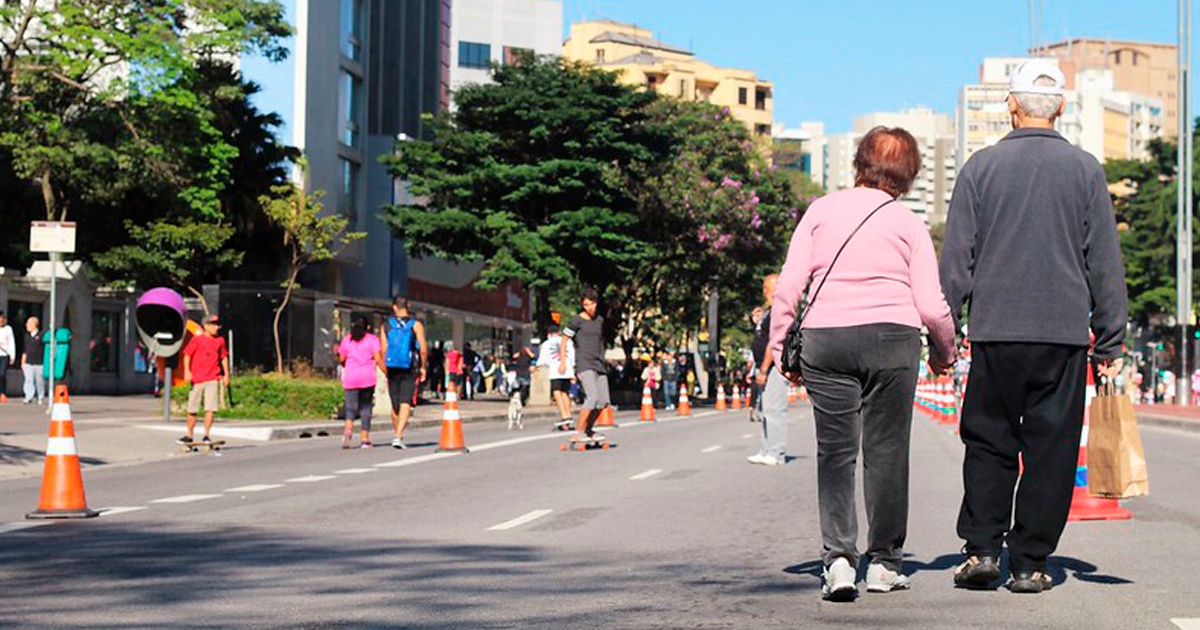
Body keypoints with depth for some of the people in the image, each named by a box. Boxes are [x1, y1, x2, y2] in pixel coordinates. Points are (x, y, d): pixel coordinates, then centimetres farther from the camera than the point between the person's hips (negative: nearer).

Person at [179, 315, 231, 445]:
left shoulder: (220, 340, 10)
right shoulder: (197, 340, 0)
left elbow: (224, 357, 20)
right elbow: (187, 355, -1)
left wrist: (226, 374, 15)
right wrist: (187, 371, -12)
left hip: (213, 379, 1)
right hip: (197, 380, -1)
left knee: (210, 408, -10)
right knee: (192, 409, 6)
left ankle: (206, 435, -4)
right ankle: (190, 435, 20)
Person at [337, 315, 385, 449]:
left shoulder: (346, 340, 9)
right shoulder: (373, 340, 4)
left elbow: (341, 360, 12)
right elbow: (378, 359, -6)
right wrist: (387, 373, -1)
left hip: (350, 378, 1)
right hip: (367, 377, -1)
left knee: (351, 407, 0)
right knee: (366, 407, 8)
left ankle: (348, 430, -28)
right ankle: (364, 439, 6)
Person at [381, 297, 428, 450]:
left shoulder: (386, 325, 4)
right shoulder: (416, 325, -2)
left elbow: (383, 350, 1)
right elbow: (423, 350, -8)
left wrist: (386, 370, 9)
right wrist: (423, 367, 6)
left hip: (392, 368, 3)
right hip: (410, 368, -3)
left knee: (395, 404, 15)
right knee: (405, 404, -7)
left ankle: (397, 434, 28)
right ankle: (398, 436, -21)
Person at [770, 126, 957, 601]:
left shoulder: (821, 211, 8)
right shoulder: (909, 223, 5)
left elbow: (788, 286, 2)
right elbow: (931, 305, 0)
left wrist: (781, 348, 9)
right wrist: (945, 352, 17)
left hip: (825, 338, 1)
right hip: (892, 336, -1)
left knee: (835, 451, 4)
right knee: (886, 450, 8)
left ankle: (838, 557, -10)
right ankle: (884, 562, 15)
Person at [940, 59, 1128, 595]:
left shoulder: (981, 167, 2)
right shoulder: (1085, 170, 3)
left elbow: (956, 258, 2)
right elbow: (1105, 263, 4)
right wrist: (1110, 342, 9)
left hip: (995, 331, 0)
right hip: (1064, 332, 0)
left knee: (987, 442, 11)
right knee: (1051, 450, 5)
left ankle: (981, 550, 3)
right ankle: (1030, 563, 7)